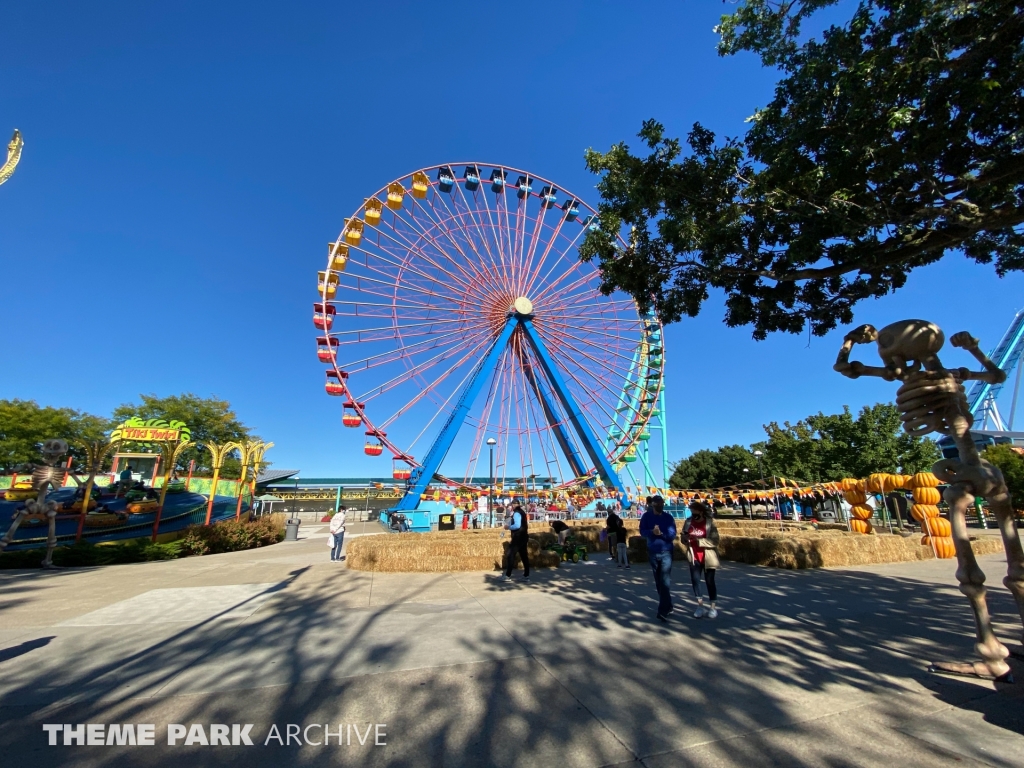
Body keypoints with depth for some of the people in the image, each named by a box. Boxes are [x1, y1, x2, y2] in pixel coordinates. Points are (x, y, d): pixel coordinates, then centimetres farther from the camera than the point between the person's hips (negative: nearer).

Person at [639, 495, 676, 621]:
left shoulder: (669, 518, -4)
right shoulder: (646, 516, -2)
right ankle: (667, 606, 30)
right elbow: (642, 532, -8)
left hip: (666, 552, -2)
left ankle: (663, 610, -8)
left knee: (665, 580, -10)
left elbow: (672, 535, -10)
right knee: (658, 580, 13)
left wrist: (661, 533, -26)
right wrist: (652, 532, -27)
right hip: (652, 552, 2)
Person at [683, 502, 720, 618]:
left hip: (707, 558, -4)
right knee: (695, 580, 6)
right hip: (694, 557, 4)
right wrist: (685, 538, -13)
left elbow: (715, 541, -18)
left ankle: (712, 607, 21)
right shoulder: (689, 522, 0)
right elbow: (683, 537, 10)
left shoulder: (710, 523, -13)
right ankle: (700, 605, 21)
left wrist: (699, 540, -26)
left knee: (710, 582, 6)